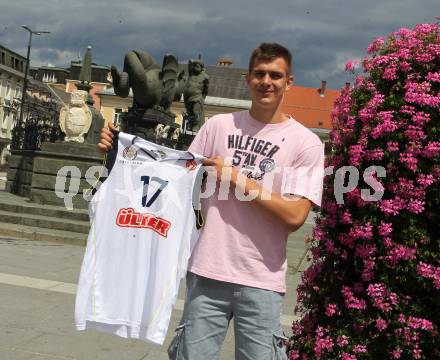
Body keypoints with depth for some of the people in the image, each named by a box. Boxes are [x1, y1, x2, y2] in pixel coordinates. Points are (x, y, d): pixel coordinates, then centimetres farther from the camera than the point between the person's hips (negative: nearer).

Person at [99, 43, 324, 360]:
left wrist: (234, 177, -11)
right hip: (208, 272, 2)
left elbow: (294, 216, -11)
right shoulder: (218, 126, 7)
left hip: (262, 282, -1)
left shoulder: (306, 143, -2)